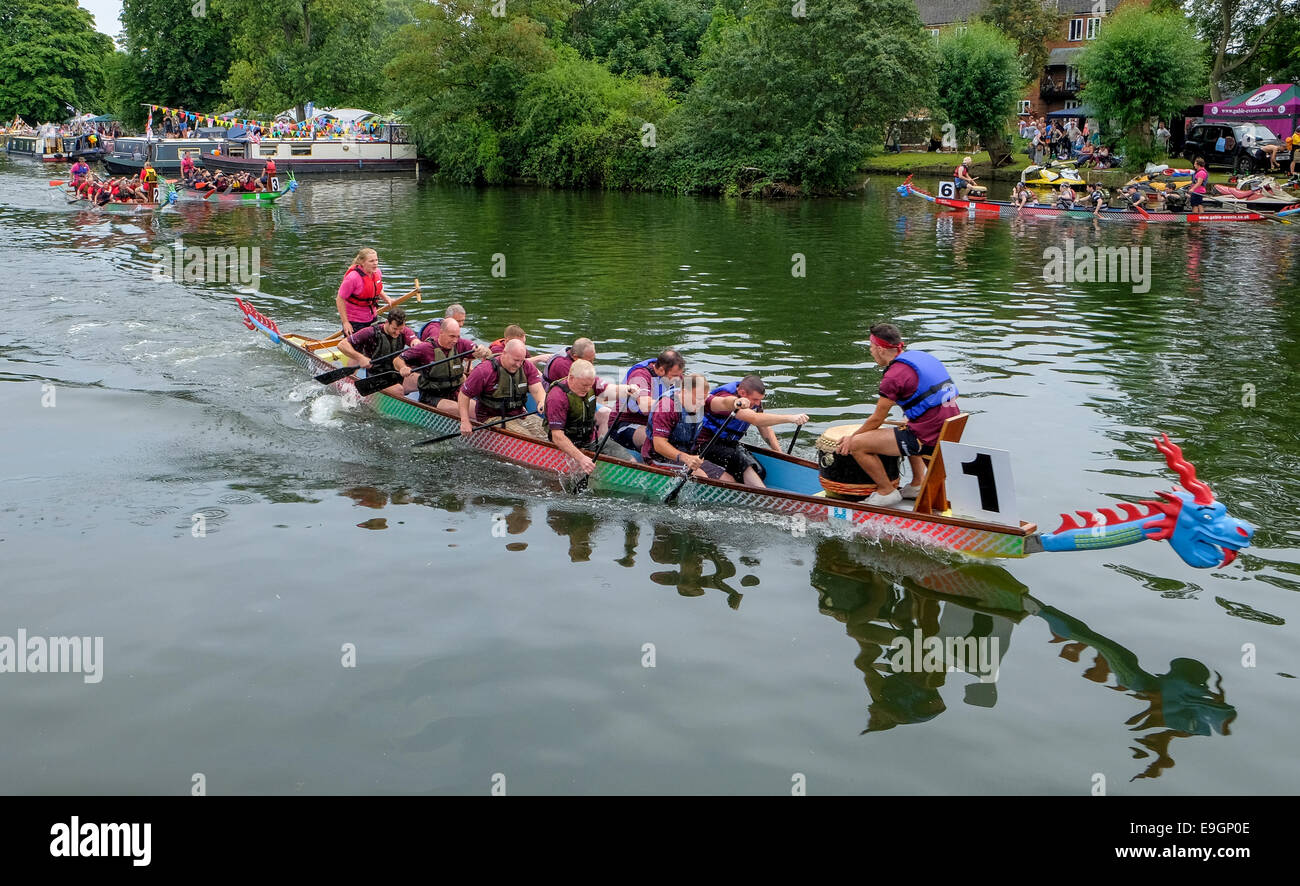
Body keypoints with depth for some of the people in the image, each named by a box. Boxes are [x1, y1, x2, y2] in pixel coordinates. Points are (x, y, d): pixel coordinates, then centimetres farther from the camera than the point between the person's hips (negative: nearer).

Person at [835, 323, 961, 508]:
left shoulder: (894, 375, -12)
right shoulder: (920, 356, 13)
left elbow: (877, 419, -5)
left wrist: (852, 437, 10)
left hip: (928, 440, -9)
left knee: (857, 445, -7)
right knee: (905, 434, 42)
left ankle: (887, 492, 9)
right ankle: (918, 484, 31)